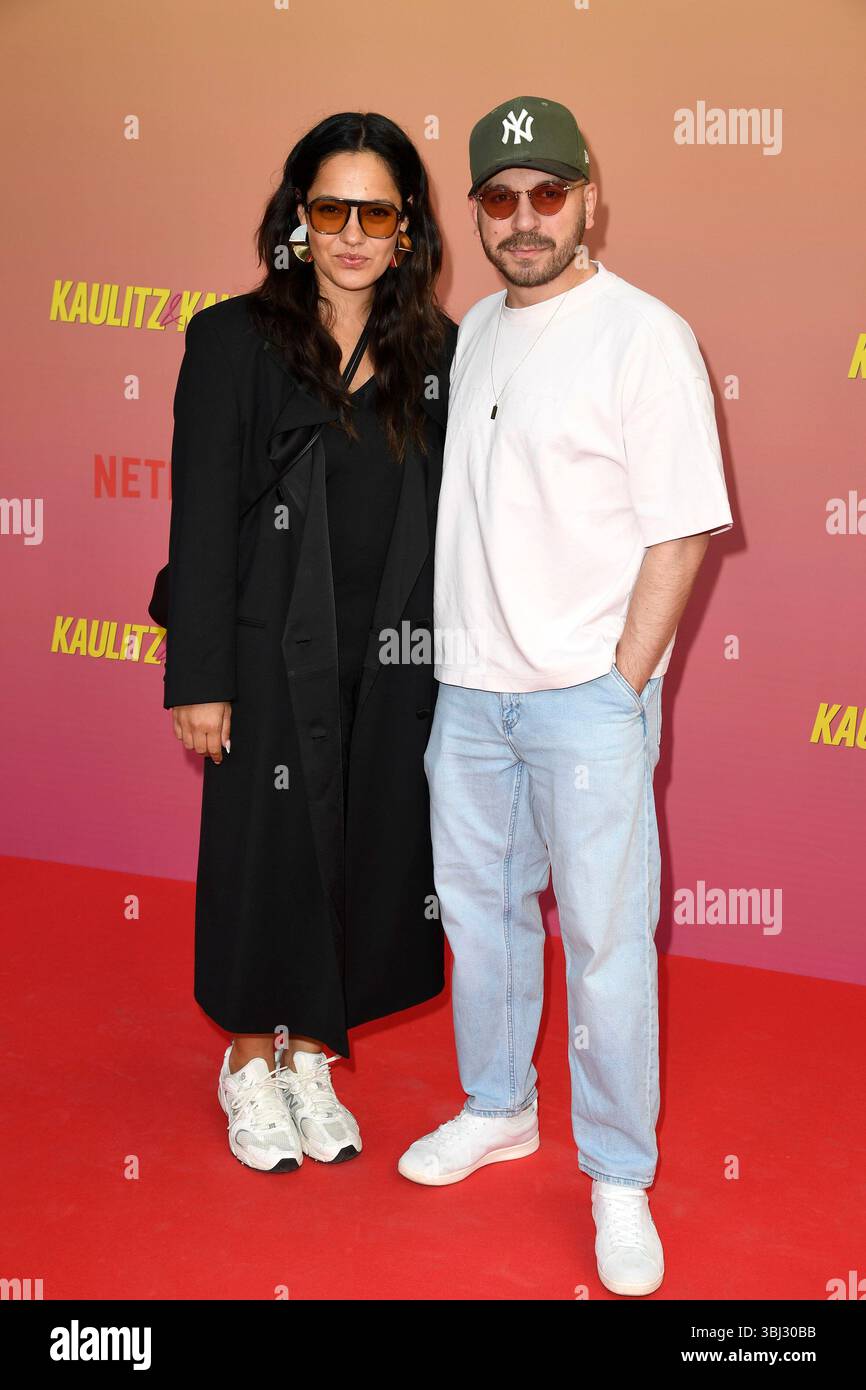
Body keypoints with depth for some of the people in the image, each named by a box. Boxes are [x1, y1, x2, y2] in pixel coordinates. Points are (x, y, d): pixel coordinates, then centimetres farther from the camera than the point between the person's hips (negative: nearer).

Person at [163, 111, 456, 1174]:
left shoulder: (436, 353, 6)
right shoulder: (234, 341, -4)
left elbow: (453, 517, 8)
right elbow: (203, 520, -7)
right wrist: (200, 679, -10)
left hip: (395, 666, 4)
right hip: (276, 657, -3)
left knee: (366, 863, 11)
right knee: (267, 859, 8)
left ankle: (312, 1059, 34)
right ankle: (250, 1066, 31)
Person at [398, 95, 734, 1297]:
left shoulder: (643, 334, -10)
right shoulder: (477, 330, 12)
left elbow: (682, 531, -13)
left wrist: (622, 688, -15)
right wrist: (458, 653, 13)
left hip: (587, 694, -7)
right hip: (470, 686, 7)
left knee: (605, 938, -1)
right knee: (478, 905, 17)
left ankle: (620, 1178, 16)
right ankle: (498, 1109, 37)